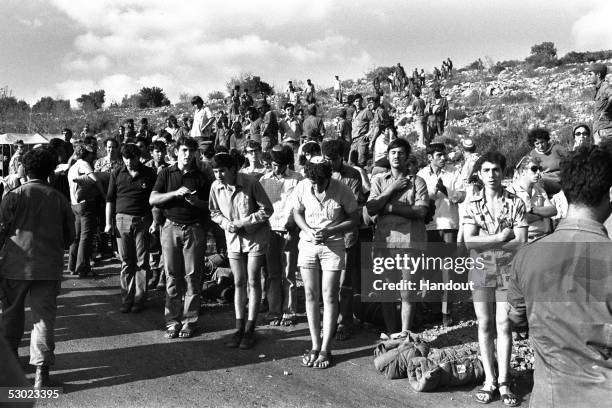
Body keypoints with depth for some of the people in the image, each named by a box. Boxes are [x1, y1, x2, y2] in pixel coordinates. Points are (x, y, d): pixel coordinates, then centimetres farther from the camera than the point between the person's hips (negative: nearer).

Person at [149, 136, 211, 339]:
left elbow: (209, 206, 8)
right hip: (171, 227, 1)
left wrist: (196, 202, -12)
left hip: (194, 229, 0)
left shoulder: (201, 177, 7)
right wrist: (176, 193, -14)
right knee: (172, 277, 2)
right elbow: (152, 199, -1)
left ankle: (189, 321, 8)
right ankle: (172, 321, 10)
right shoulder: (166, 173, 8)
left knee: (192, 277, -1)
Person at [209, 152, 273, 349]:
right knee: (238, 283, 8)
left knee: (253, 282, 2)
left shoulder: (250, 183, -19)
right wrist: (225, 223, -12)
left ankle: (250, 329, 11)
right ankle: (239, 327, 16)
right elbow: (214, 212, 8)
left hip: (255, 236, -4)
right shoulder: (216, 186, -7)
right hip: (233, 238, 4)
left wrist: (243, 222, -19)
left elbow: (267, 209, -14)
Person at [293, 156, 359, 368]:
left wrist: (330, 231, -20)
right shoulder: (302, 187, -10)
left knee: (329, 296, -2)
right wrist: (308, 231, -13)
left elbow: (354, 219, -6)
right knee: (310, 295, 4)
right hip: (308, 245, 3)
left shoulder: (342, 191, -17)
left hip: (333, 246, -3)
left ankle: (326, 349, 5)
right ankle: (315, 345, 15)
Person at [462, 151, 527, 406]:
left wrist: (486, 242, -12)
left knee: (503, 325, 0)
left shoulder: (515, 203, -2)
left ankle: (503, 382, 9)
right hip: (480, 271, 1)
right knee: (485, 325, 5)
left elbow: (521, 242, -9)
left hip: (507, 271, -1)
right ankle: (489, 380, 14)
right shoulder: (473, 205, 1)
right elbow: (469, 242, -9)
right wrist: (501, 237, -14)